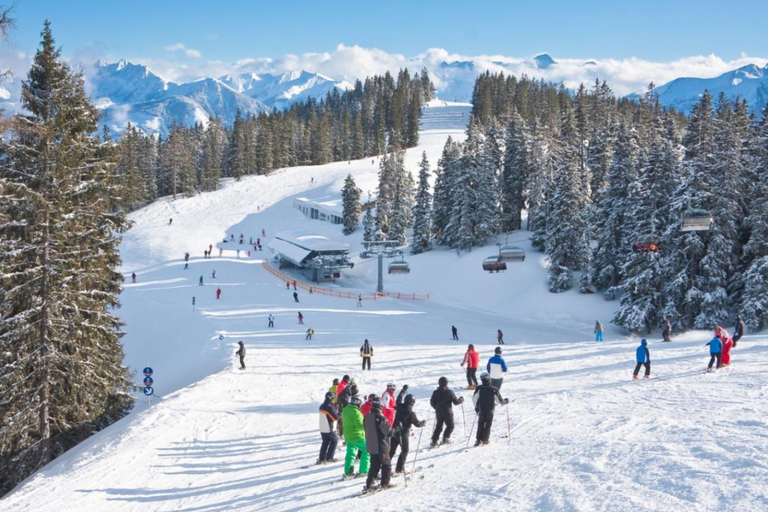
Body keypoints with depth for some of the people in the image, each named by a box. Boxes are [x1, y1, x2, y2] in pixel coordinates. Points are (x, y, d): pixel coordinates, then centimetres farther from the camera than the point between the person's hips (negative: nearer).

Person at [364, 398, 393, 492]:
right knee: (386, 464, 10)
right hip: (381, 446, -7)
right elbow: (389, 432, -17)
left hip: (370, 446, 7)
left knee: (374, 466, 15)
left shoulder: (367, 418, 3)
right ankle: (385, 483, 10)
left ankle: (369, 485, 9)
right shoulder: (381, 418, -19)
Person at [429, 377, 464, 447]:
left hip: (438, 413, 4)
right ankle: (446, 438, 1)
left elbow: (432, 402, 5)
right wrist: (461, 400, 12)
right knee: (450, 426, 14)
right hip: (447, 412, -4)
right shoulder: (449, 392, -11)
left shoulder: (435, 392, 0)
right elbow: (455, 402, -8)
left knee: (438, 427, 14)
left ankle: (434, 441, 6)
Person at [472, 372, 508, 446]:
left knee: (480, 425, 14)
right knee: (488, 425, 12)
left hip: (481, 410, 1)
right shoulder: (494, 389, -11)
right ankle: (485, 440, 11)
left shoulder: (479, 388, -9)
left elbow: (474, 399, -5)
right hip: (490, 411, -1)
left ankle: (478, 440, 4)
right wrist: (505, 401, 17)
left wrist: (476, 407, 11)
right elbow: (499, 400, -4)